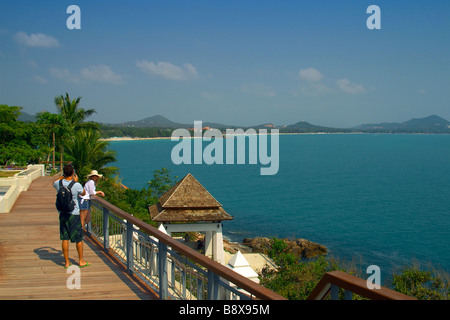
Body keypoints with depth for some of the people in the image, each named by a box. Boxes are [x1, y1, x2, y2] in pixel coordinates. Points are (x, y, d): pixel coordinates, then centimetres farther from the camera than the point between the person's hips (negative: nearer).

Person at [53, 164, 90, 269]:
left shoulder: (59, 183, -6)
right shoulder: (77, 185, -17)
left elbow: (54, 183, 21)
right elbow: (83, 193, 5)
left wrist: (64, 177, 22)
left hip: (62, 213, 4)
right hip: (74, 214, -4)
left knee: (65, 238, 9)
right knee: (79, 238, 9)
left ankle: (66, 262, 14)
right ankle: (81, 261, 18)